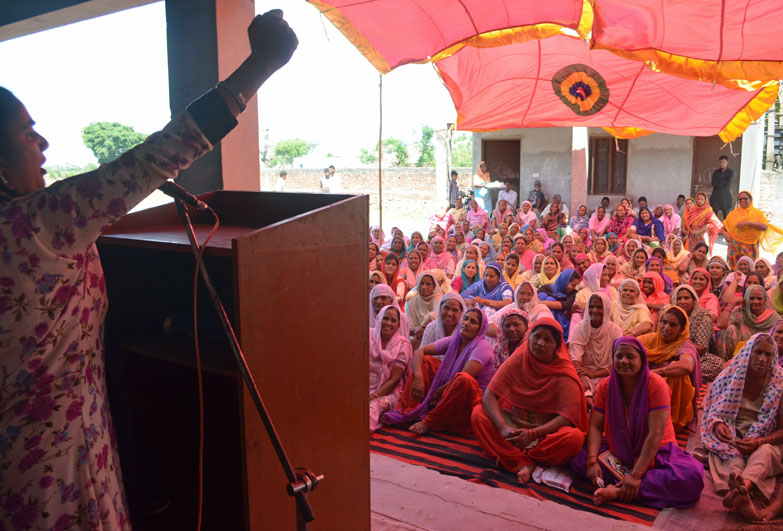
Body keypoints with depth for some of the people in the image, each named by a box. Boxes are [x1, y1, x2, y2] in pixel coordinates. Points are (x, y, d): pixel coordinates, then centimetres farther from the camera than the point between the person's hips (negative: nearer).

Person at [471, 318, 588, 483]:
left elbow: (569, 415, -17)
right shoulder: (518, 359, -7)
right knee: (478, 413, -21)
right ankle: (523, 464, -27)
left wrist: (533, 434, -29)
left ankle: (512, 456, -16)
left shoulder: (564, 372, -11)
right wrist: (503, 428, -29)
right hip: (512, 424, 2)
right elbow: (489, 396, -12)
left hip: (546, 431, -2)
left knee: (574, 437, -31)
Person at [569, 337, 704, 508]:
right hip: (616, 451, 3)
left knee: (692, 477, -33)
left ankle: (618, 491, -31)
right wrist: (592, 461, -25)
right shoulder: (606, 386, -4)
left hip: (654, 452, -2)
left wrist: (636, 474, -27)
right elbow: (595, 426, -8)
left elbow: (655, 435, -22)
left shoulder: (656, 385, -16)